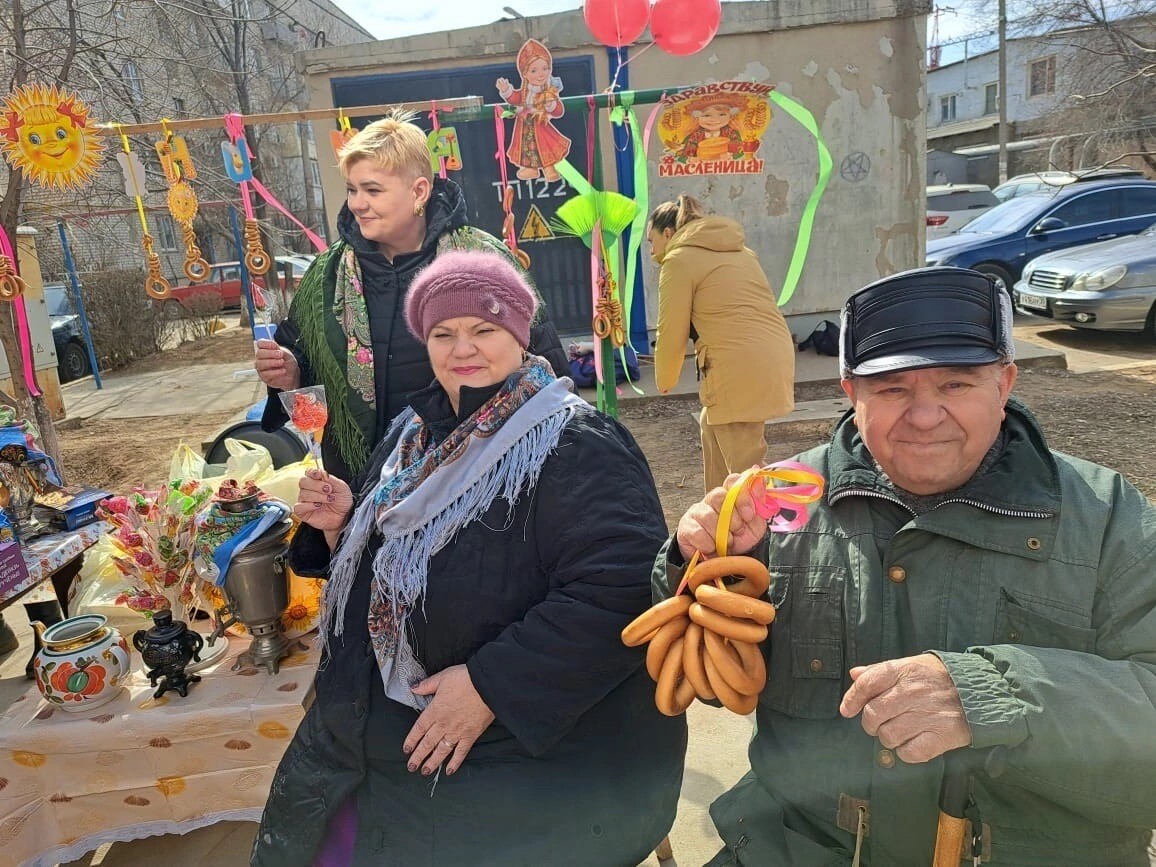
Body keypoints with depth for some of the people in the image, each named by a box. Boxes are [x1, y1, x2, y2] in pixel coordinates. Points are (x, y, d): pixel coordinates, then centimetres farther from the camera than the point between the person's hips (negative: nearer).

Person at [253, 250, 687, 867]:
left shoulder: (576, 449, -20)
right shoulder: (416, 434, 7)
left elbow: (618, 595, -30)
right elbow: (380, 560, 19)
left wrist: (490, 686, -28)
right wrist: (341, 523, -3)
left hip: (535, 748, -7)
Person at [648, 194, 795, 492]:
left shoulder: (679, 259, -1)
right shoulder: (737, 250, 23)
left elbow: (672, 332, -2)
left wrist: (665, 380, 14)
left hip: (740, 368, -9)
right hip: (775, 356, 9)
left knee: (744, 467, -3)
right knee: (711, 426, 26)